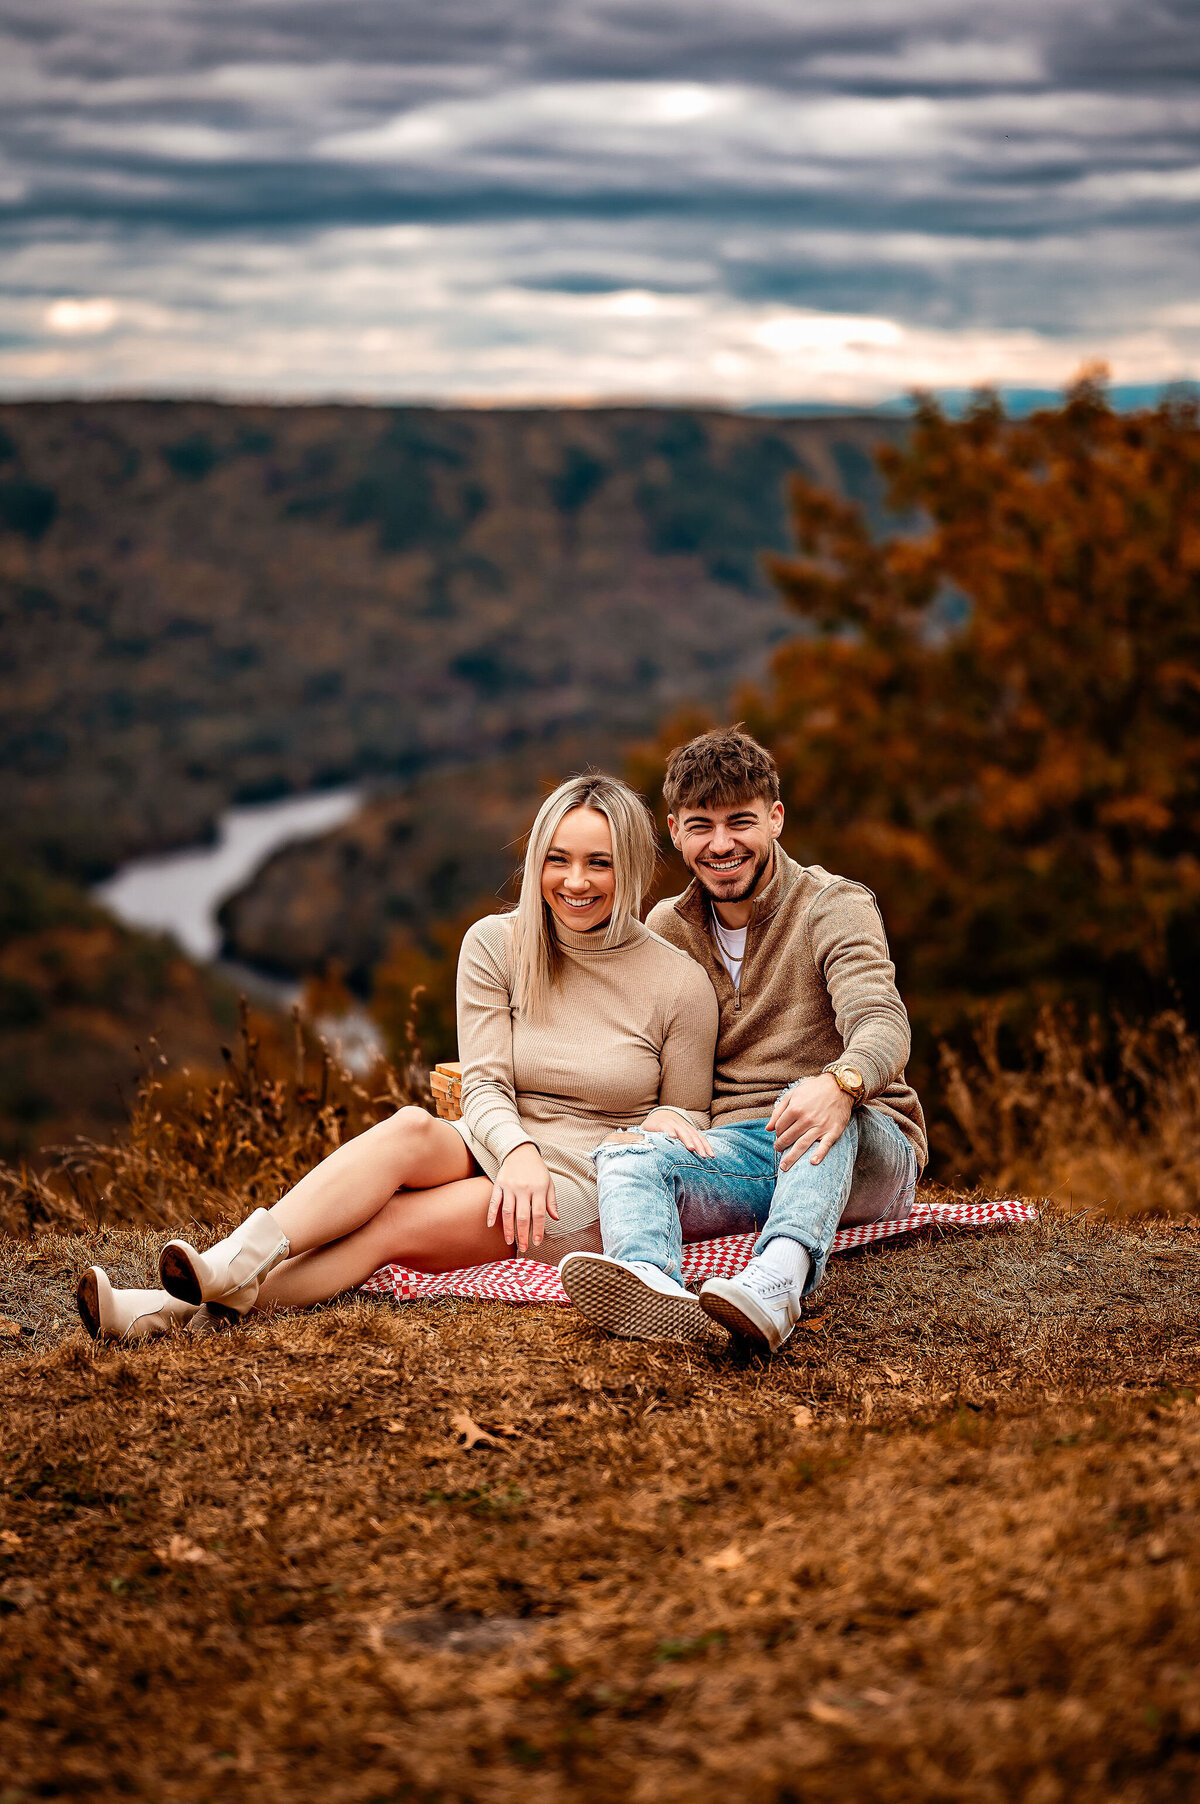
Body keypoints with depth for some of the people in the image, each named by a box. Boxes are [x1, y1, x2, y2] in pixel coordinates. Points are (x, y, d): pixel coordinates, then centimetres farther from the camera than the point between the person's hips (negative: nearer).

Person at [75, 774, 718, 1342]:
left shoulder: (680, 983, -2)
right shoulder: (495, 945, 3)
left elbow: (689, 1120, 8)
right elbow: (484, 1087, -3)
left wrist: (667, 1123, -17)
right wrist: (517, 1148, -25)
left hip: (591, 1191, -3)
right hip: (494, 1152, 3)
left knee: (393, 1224, -29)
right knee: (410, 1128, -34)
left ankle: (200, 1306, -44)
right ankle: (230, 1265, -48)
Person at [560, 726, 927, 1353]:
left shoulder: (834, 907, -2)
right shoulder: (667, 929, 14)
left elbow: (882, 1025, -20)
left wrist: (841, 1083, -45)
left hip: (863, 1149, -3)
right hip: (736, 1154, 3)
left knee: (823, 1107, -37)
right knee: (624, 1154, -27)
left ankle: (779, 1280, -65)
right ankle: (652, 1285, -62)